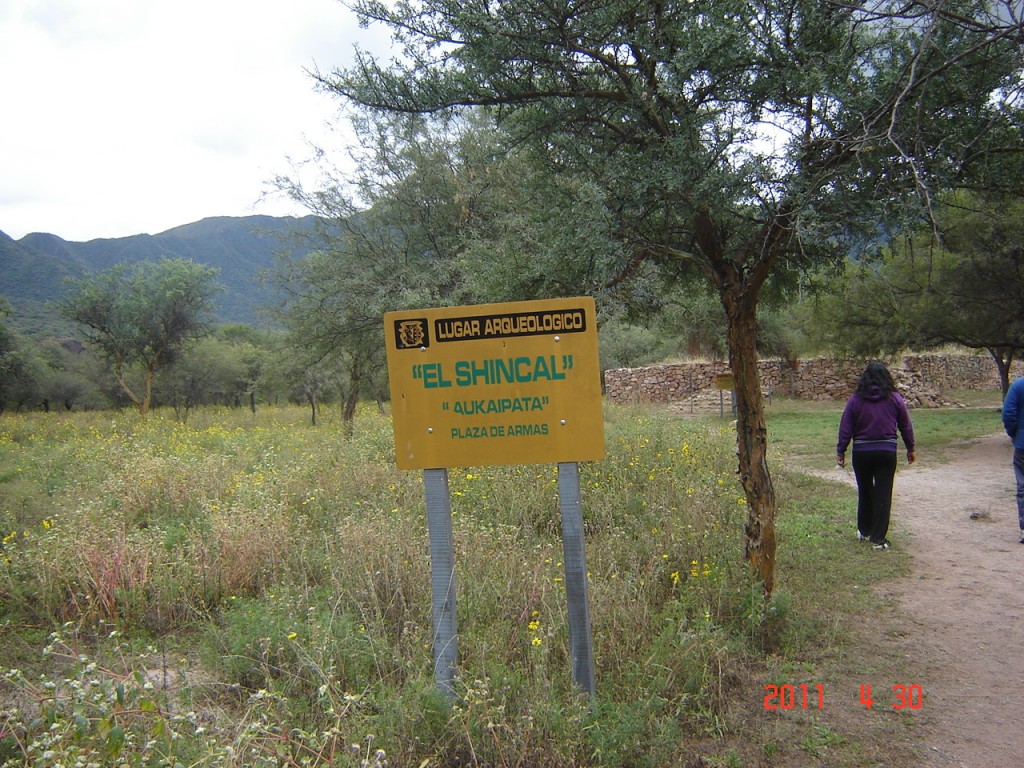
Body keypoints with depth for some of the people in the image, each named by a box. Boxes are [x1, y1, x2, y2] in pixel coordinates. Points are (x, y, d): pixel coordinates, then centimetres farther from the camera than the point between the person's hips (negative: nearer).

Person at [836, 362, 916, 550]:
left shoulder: (856, 399, -4)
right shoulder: (895, 399, -2)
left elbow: (846, 428, -3)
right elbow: (906, 426, 6)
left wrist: (841, 451, 5)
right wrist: (910, 448, 19)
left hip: (861, 452, 1)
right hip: (887, 452, 0)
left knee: (864, 492, 17)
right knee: (883, 495, 3)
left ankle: (864, 531, 31)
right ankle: (878, 538, 3)